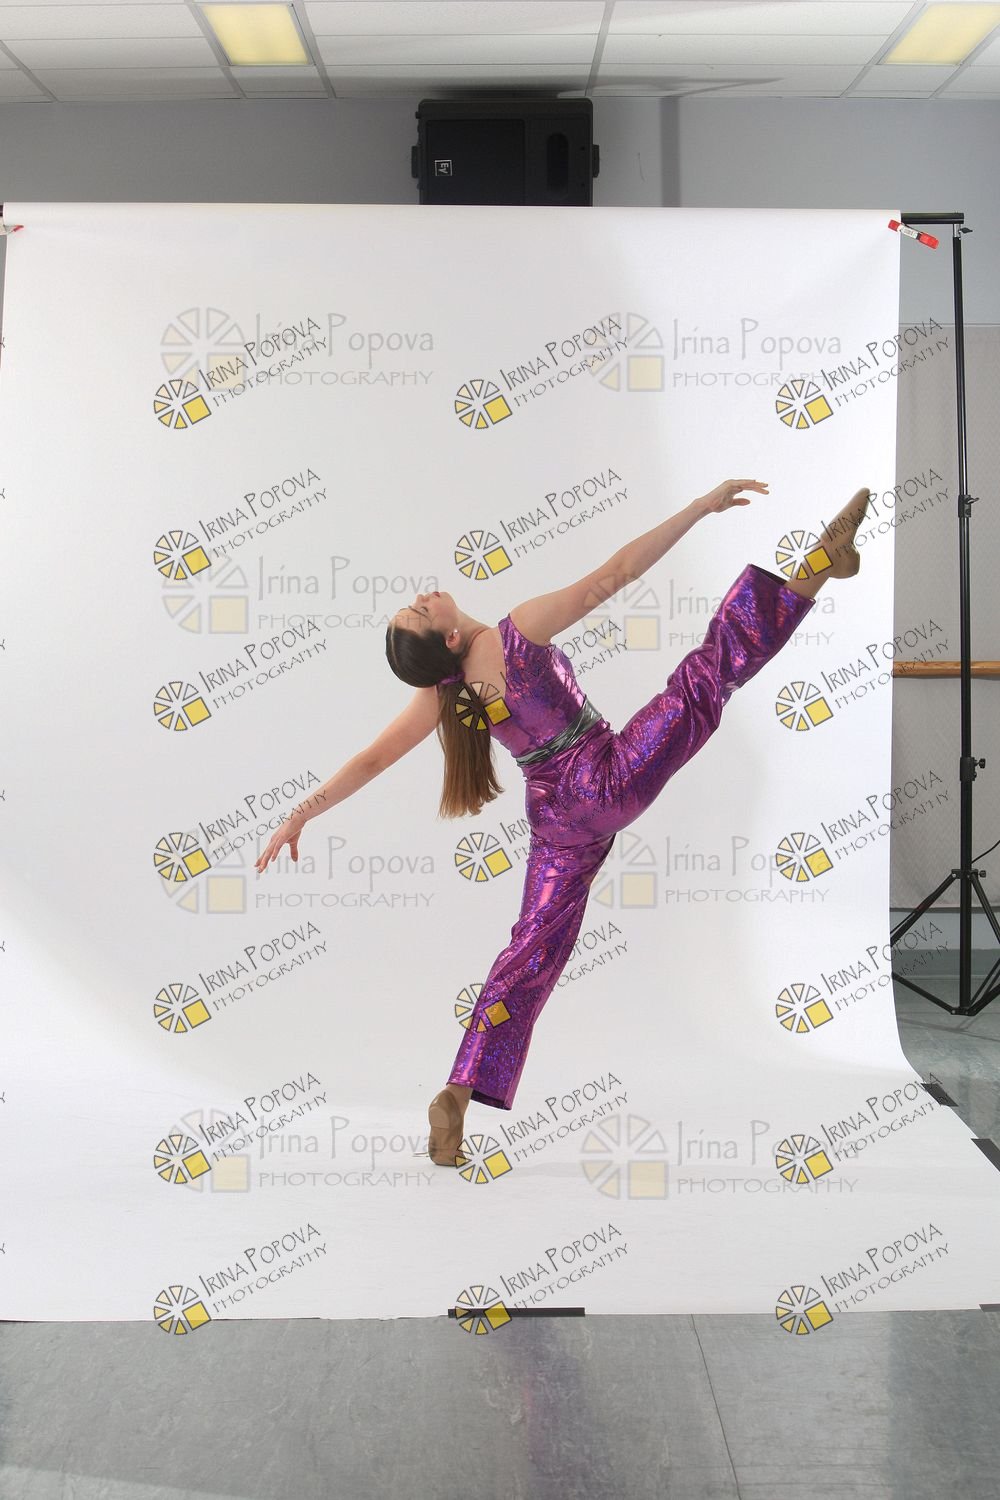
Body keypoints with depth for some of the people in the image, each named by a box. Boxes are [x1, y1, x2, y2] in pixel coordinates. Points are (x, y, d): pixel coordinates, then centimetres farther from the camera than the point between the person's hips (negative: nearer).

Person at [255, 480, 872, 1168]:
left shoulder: (439, 697, -2)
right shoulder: (519, 631, -17)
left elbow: (369, 761, 0)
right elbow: (613, 576, -19)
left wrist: (300, 815, 10)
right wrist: (701, 506, -16)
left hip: (558, 820, 6)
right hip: (611, 780, -6)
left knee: (535, 949, 12)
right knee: (709, 673, -6)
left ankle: (458, 1095, 11)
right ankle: (818, 563, -17)